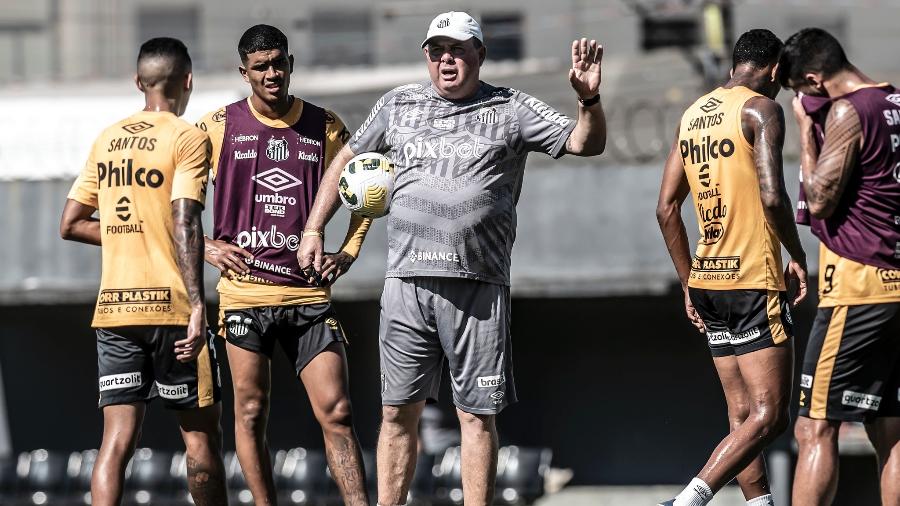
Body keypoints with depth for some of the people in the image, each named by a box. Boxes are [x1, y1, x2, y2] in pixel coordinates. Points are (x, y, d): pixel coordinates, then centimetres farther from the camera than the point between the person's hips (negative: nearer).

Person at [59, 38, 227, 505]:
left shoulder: (106, 139, 12)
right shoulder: (188, 138, -5)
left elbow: (71, 225, 14)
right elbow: (185, 223, -16)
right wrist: (197, 307, -20)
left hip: (113, 309, 5)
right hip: (170, 306, -5)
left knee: (118, 439, 0)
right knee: (202, 435, 6)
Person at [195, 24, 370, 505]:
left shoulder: (325, 127, 7)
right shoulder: (219, 126, 3)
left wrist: (348, 251, 9)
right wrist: (205, 247, -1)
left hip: (308, 293, 1)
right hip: (244, 291, -1)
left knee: (336, 412, -5)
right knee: (250, 414, 1)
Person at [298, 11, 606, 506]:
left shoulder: (511, 110, 6)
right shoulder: (398, 105, 14)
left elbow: (584, 143, 2)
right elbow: (347, 160, 24)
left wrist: (589, 99, -18)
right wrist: (313, 229, 18)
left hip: (478, 288, -2)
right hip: (407, 283, 2)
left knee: (477, 415, 0)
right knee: (397, 412, 4)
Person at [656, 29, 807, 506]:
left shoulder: (693, 115, 14)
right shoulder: (761, 109, -8)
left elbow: (667, 208, 14)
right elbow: (772, 196, -21)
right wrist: (797, 255, -6)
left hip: (707, 283, 8)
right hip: (754, 280, -8)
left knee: (742, 415, 11)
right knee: (768, 416, -9)